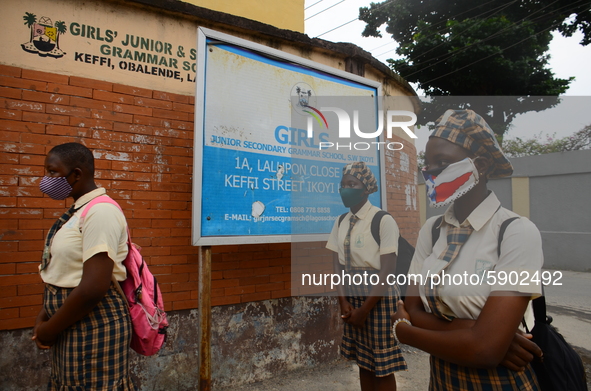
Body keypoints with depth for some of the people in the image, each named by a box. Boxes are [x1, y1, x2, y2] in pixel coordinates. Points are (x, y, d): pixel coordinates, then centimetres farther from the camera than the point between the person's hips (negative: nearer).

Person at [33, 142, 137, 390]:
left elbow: (93, 287, -26)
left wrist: (51, 329, -13)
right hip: (74, 324, 9)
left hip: (94, 327, -9)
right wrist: (44, 316, 7)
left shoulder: (101, 212, -20)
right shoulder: (78, 211, 9)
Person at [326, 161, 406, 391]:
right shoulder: (341, 223, 5)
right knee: (363, 360, 17)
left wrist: (365, 309, -13)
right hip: (352, 295, 6)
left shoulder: (383, 221, -14)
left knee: (382, 364, 5)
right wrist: (343, 301, -5)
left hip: (378, 296, -6)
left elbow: (387, 270, -15)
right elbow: (337, 265, 6)